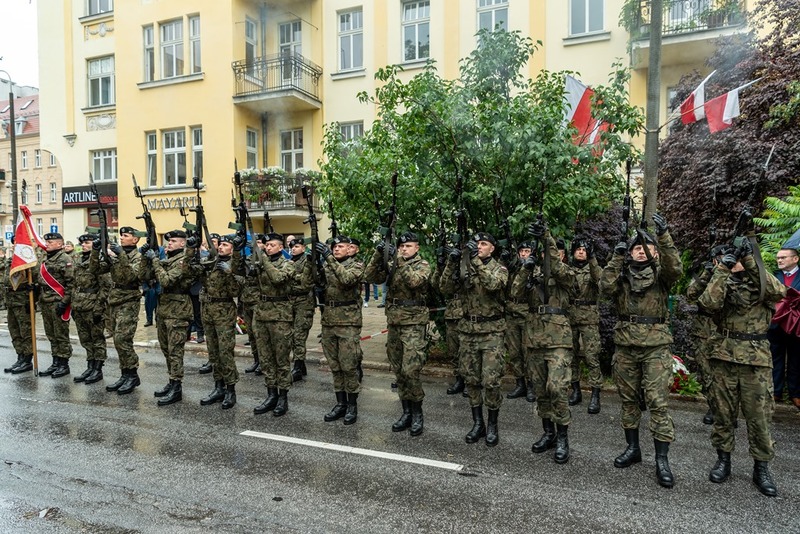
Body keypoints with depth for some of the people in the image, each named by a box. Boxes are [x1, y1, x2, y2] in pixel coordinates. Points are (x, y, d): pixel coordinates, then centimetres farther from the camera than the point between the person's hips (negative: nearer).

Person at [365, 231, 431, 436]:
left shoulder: (422, 265, -3)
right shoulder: (392, 265, 11)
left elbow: (414, 281, -24)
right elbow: (370, 277, 0)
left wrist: (399, 259, -25)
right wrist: (378, 255, -11)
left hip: (414, 323, -5)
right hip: (393, 323, 6)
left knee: (410, 371, -11)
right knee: (398, 371, 10)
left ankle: (417, 413, 7)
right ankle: (406, 412, 22)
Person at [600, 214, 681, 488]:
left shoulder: (660, 275, 3)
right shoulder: (622, 275, 8)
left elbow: (675, 268, -19)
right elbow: (605, 288, -11)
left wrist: (663, 235, -26)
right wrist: (616, 258, -13)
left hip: (656, 347, -3)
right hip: (625, 346, 3)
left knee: (657, 401, -5)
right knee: (628, 398, 12)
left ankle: (662, 460, 4)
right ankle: (633, 448, 26)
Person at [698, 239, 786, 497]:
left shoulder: (761, 280, 7)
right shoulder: (722, 280, 8)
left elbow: (778, 292, -17)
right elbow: (709, 303, -12)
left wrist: (749, 261, -20)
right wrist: (722, 268, -14)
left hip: (757, 359, -1)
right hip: (724, 355, 1)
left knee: (759, 415, 4)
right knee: (723, 412, 8)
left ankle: (762, 468, 19)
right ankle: (723, 460, 21)